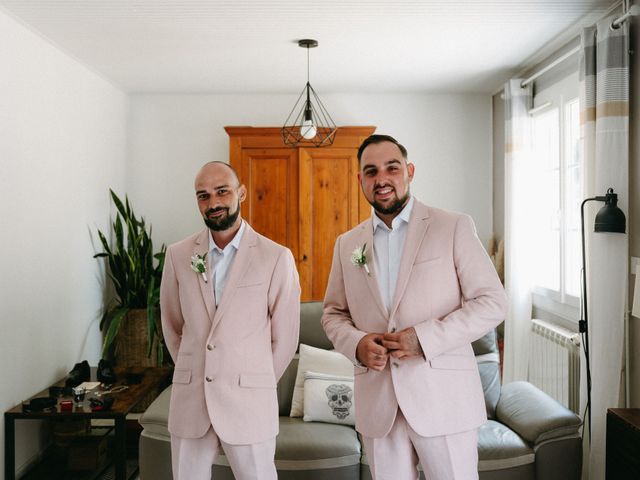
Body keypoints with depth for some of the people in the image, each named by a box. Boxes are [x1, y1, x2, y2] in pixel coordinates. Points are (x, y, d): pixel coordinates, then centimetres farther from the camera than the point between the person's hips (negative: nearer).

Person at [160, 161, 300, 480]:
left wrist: (258, 383, 7)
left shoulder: (276, 257, -6)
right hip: (189, 401, 3)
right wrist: (192, 374, 13)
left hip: (249, 404, -2)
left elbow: (284, 338, 0)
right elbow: (172, 326, 13)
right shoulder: (178, 255, 3)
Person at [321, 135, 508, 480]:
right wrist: (356, 344, -6)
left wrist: (425, 337, -16)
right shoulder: (347, 244, 9)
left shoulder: (453, 227, -3)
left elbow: (492, 302, -5)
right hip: (377, 404, 3)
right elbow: (333, 312, 16)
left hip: (443, 399, -3)